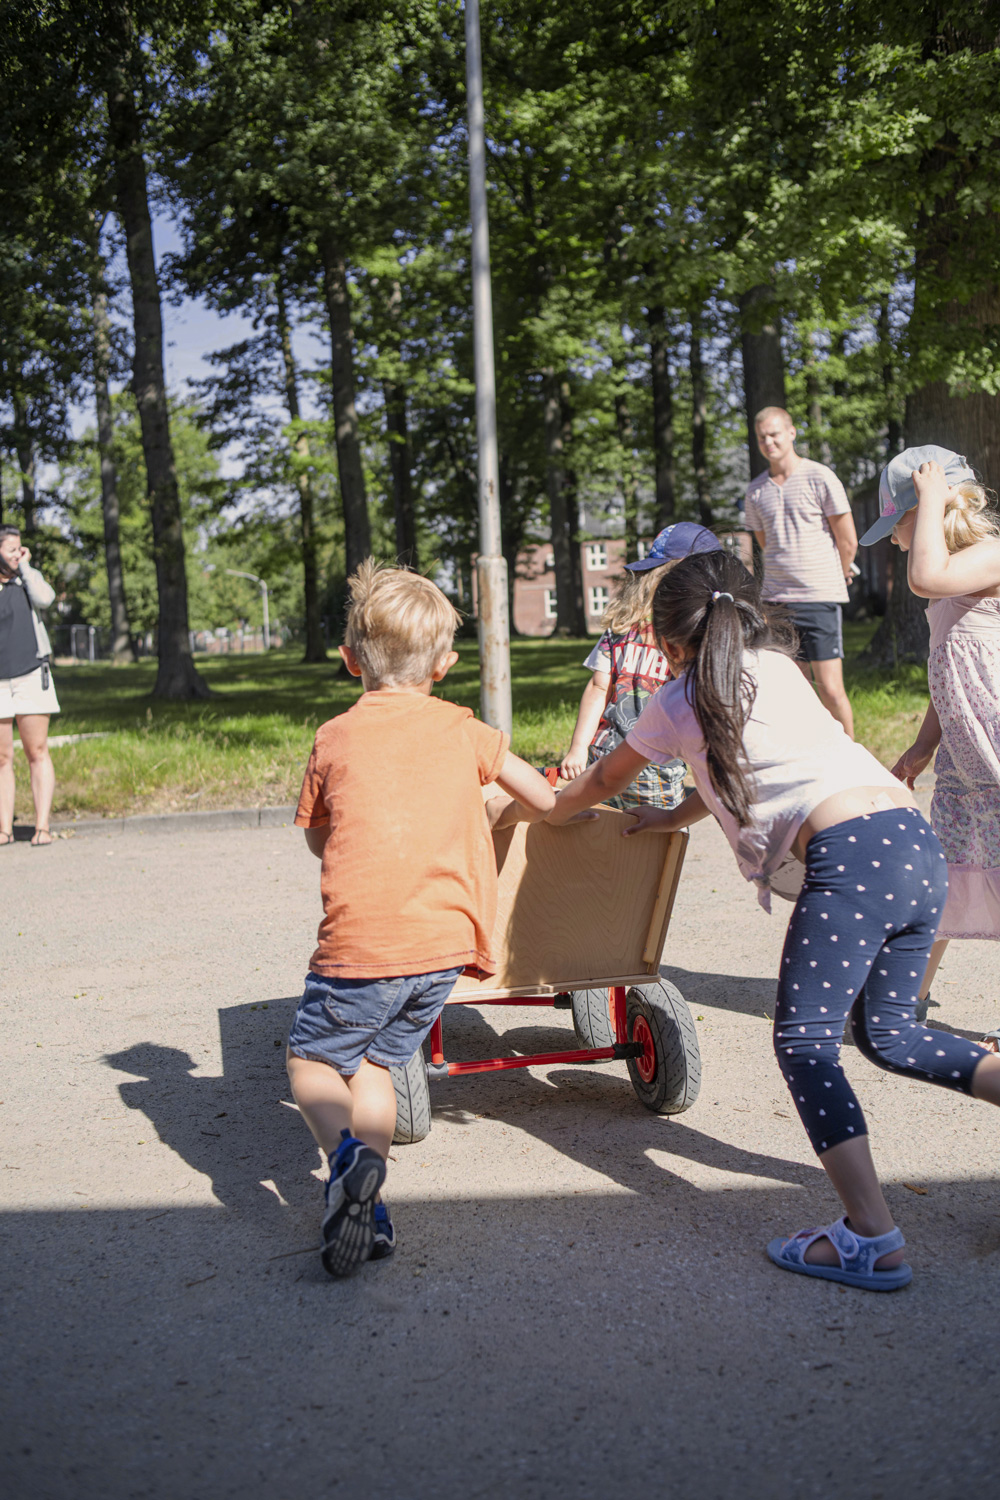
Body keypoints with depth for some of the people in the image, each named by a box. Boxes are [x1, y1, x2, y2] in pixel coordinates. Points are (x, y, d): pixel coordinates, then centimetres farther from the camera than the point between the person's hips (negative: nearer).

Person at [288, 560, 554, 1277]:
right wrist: (493, 811, 34)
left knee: (313, 1059, 16)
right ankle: (369, 1209, 11)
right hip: (447, 941, 3)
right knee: (374, 1062, 22)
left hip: (361, 941, -3)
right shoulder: (464, 730, 10)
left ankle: (347, 1153, -12)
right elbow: (546, 799, 14)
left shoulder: (335, 739, 6)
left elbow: (317, 838, 19)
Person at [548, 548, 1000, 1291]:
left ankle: (871, 1237, -7)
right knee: (888, 1032, 19)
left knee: (805, 1040, 0)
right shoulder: (780, 669, 27)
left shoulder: (680, 700, 12)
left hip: (851, 855, -7)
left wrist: (538, 811, 47)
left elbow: (600, 782, 29)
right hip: (919, 841, 7)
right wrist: (672, 817, 55)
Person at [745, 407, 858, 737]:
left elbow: (848, 542, 3)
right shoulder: (756, 490, 11)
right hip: (776, 599, 4)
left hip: (821, 599, -4)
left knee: (830, 689, -8)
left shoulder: (820, 478, -3)